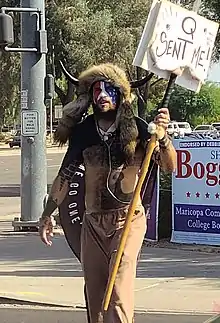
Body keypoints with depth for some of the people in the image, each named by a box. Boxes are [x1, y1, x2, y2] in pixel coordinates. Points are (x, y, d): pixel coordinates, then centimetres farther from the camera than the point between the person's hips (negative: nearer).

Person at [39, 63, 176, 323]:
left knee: (119, 289, -16)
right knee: (94, 292, 9)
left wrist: (162, 137, -33)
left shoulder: (136, 128, -9)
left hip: (128, 219, -4)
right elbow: (65, 174, 7)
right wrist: (47, 215, 5)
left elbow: (169, 166, -14)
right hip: (93, 221, 4)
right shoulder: (83, 132, 0)